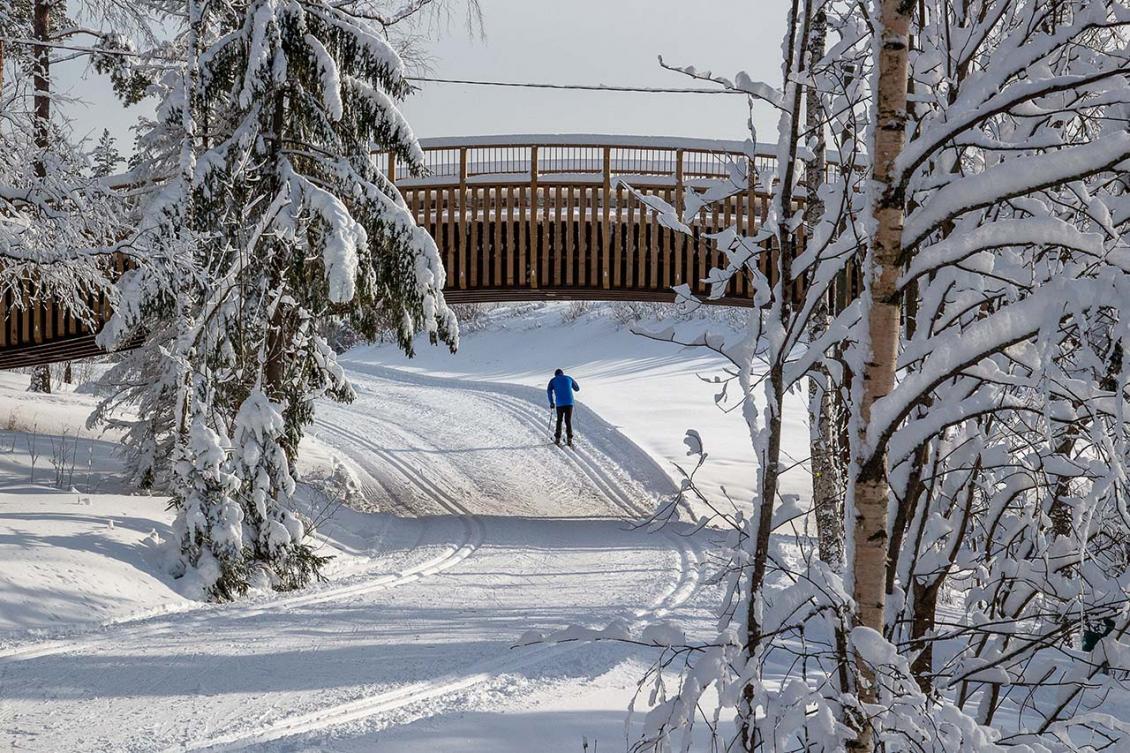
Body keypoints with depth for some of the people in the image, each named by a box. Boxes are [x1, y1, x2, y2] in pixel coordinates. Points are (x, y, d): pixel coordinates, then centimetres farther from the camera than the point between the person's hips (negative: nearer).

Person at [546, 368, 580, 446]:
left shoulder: (553, 380, 9)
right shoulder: (569, 378, 13)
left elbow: (549, 391, -3)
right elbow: (577, 388, 22)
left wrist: (551, 403, 3)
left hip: (559, 404, 0)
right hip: (569, 403, 0)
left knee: (559, 420, 14)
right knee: (568, 421, 6)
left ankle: (557, 439, 12)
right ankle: (569, 439, -4)